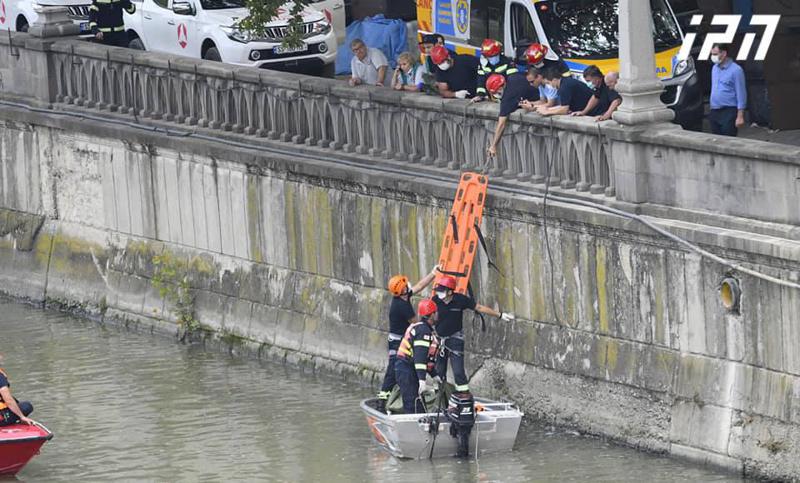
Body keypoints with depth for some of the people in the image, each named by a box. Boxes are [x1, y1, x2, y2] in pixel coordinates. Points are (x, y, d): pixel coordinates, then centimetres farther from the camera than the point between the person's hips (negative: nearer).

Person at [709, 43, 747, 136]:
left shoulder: (735, 70, -11)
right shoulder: (714, 68, 11)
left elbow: (741, 94, -12)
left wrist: (740, 116, -16)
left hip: (729, 112, -7)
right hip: (714, 112, 7)